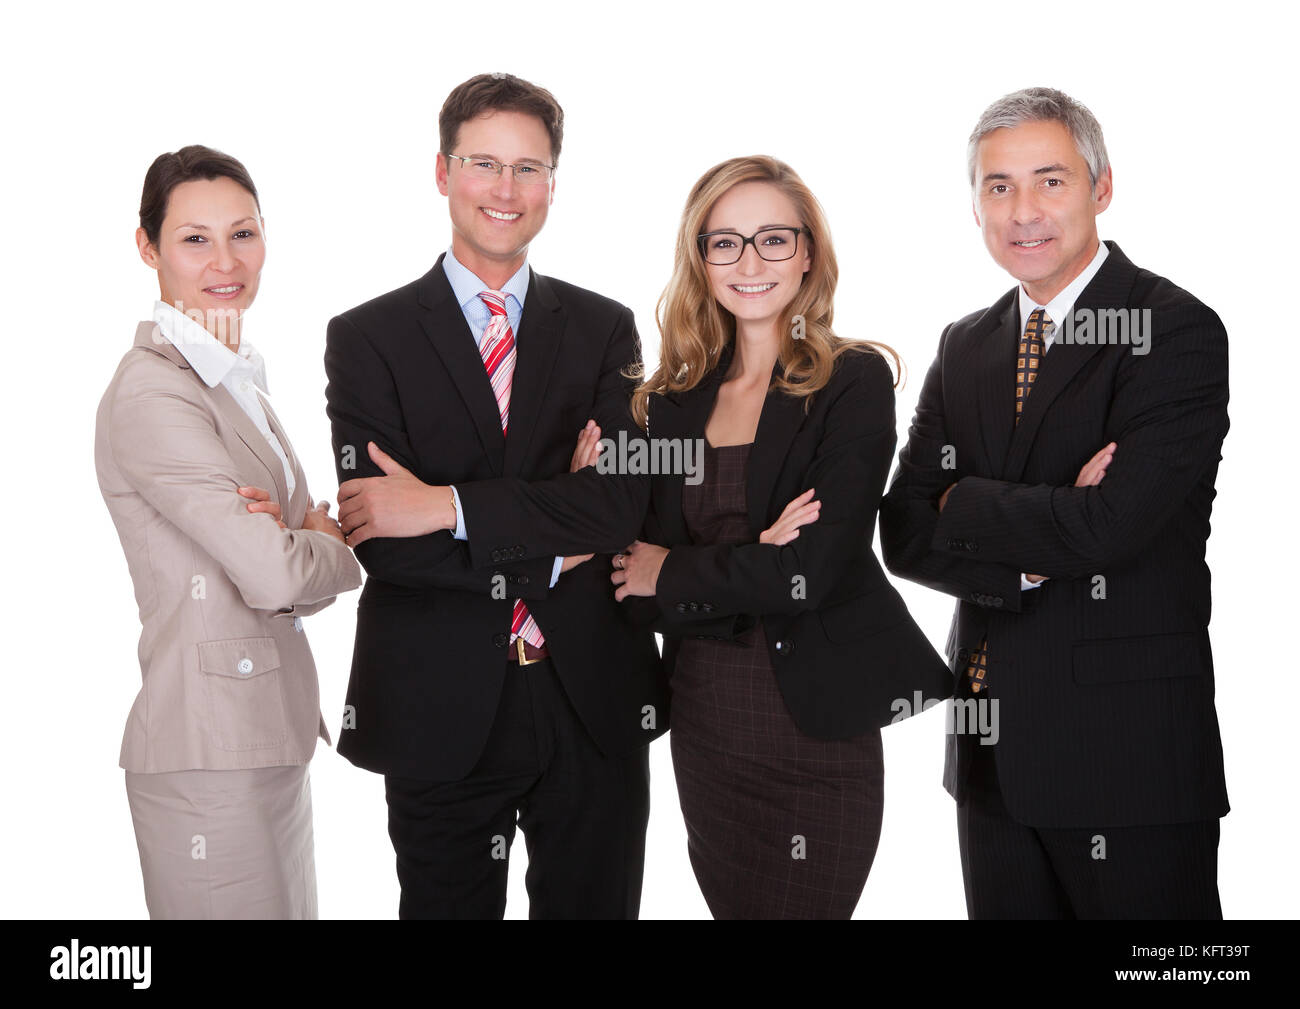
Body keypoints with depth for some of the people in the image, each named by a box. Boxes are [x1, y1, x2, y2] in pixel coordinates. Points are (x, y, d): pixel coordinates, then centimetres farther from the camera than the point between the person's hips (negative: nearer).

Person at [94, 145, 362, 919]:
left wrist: (302, 538, -12)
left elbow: (304, 579, 10)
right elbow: (271, 574, -21)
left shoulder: (237, 381, 13)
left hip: (274, 735, 8)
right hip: (211, 750, -8)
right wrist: (341, 548, -1)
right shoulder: (152, 393, -15)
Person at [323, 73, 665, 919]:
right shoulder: (368, 338, -1)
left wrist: (449, 506, -17)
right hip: (441, 712, -1)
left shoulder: (603, 329, 6)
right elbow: (381, 540, -12)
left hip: (595, 701, 2)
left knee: (594, 905, 14)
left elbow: (622, 504, -10)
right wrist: (553, 551, -11)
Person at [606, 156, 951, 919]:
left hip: (820, 731, -4)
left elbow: (814, 569, -16)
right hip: (703, 720, 5)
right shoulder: (675, 399, 6)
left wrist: (674, 573, -4)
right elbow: (637, 584, 1)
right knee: (729, 904, 18)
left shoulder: (855, 382, -7)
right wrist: (751, 565, -16)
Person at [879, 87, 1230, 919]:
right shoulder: (966, 346, 10)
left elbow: (1107, 528, -22)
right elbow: (904, 536, 2)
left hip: (1131, 754, -6)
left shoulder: (1177, 332, -10)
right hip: (994, 755, 6)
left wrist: (963, 506, -6)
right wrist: (1030, 556, -15)